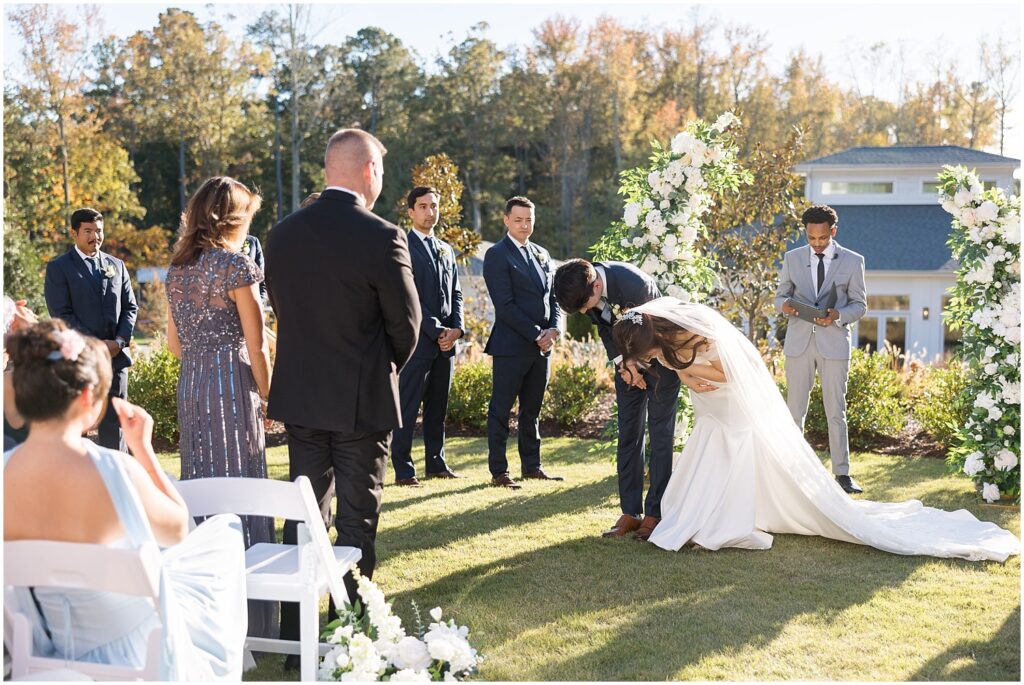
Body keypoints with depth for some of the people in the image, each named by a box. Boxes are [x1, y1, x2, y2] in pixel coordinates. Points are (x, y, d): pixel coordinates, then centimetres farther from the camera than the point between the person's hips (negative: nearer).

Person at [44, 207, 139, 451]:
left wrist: (120, 341, -5)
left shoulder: (117, 265, 14)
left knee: (115, 422, 7)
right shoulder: (58, 268, -1)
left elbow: (130, 307, 11)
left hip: (117, 356, 4)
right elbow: (61, 314, -9)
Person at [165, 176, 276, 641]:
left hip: (190, 386, 7)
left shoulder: (178, 268, 11)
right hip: (233, 387, -7)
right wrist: (270, 398, -1)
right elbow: (256, 347, -10)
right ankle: (246, 616, 4)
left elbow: (175, 343, 16)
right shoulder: (236, 265, -11)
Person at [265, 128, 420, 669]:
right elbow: (406, 324, -9)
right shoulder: (382, 237, -16)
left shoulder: (283, 233, 0)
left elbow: (281, 309, 8)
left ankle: (294, 639, 21)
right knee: (356, 522, 6)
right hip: (361, 401, -5)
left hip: (299, 399, 5)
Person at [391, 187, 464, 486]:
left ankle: (436, 463, 19)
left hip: (446, 340, 7)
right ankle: (403, 469, 0)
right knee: (408, 407, -4)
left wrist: (456, 328, 0)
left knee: (438, 406, 12)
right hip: (417, 339, -7)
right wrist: (437, 331, -13)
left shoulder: (446, 250, 18)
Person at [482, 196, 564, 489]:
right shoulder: (497, 255, -6)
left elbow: (552, 297, 16)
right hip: (511, 346, -7)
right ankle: (498, 472, 5)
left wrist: (553, 329, -3)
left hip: (541, 345, 7)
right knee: (501, 410, 0)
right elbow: (505, 305, -13)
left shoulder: (542, 254, 16)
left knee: (532, 410, 14)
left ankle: (531, 466, 23)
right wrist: (536, 334, -15)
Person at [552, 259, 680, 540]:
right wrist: (621, 362, -10)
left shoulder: (635, 284, -35)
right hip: (628, 358, 6)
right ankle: (630, 513, 9)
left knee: (660, 436, -4)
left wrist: (634, 363, -11)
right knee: (628, 435, 4)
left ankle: (655, 513, 0)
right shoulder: (584, 290, -15)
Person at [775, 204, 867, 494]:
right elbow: (780, 295, 13)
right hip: (798, 342, 2)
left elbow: (860, 304, 6)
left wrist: (838, 314, -15)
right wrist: (784, 305, -12)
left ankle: (842, 473, 9)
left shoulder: (852, 261, 2)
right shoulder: (792, 258, 7)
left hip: (834, 342, -1)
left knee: (836, 411, 1)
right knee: (795, 410, 4)